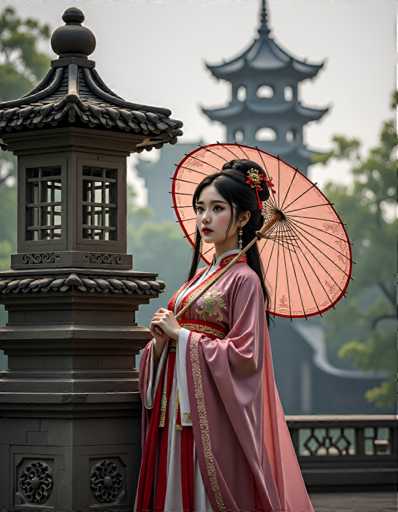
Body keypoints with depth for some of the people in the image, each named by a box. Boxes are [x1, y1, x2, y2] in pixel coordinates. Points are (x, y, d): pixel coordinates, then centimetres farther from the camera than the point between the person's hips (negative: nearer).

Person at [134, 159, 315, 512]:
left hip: (211, 413, -7)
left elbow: (243, 356, -16)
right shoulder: (200, 275, 15)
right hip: (175, 409, 7)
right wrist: (160, 341, -4)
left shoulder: (243, 279, -8)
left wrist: (181, 335, -12)